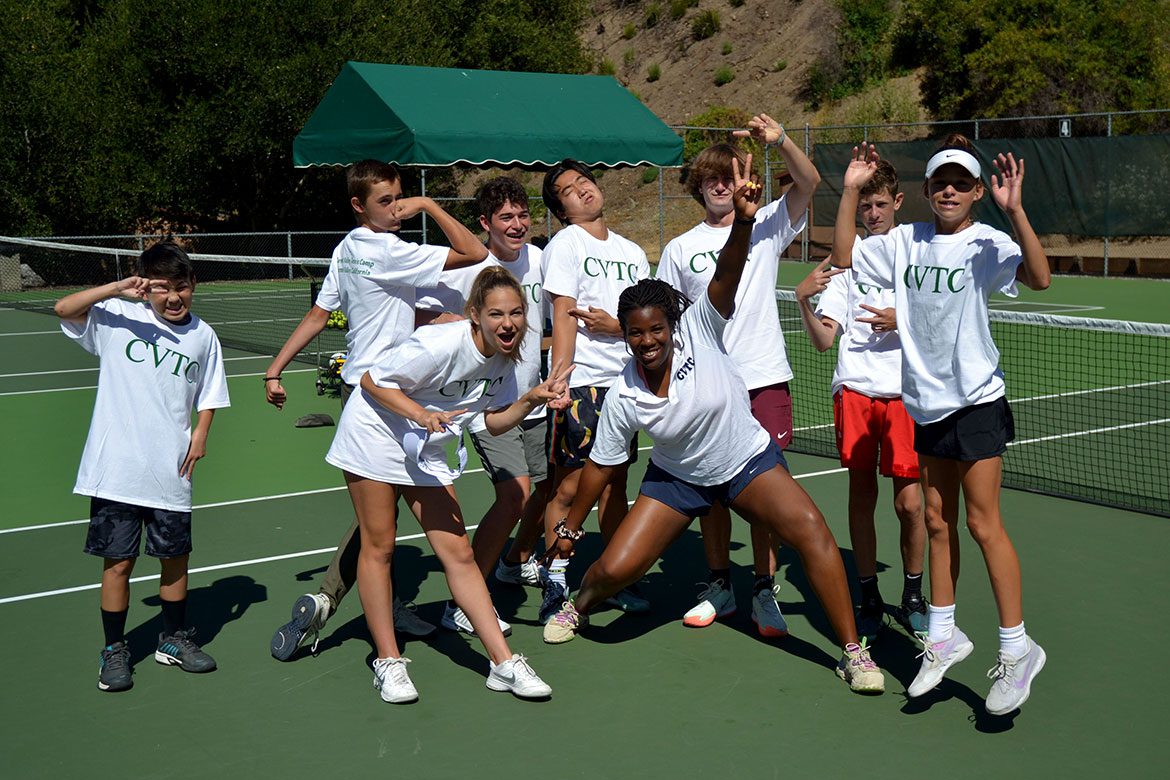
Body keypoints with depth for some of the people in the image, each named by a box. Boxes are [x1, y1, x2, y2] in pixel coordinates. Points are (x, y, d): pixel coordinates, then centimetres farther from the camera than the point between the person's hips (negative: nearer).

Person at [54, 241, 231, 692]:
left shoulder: (203, 336, 6)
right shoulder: (117, 317, -1)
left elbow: (208, 397, 13)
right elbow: (63, 309, -13)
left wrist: (200, 435, -2)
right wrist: (118, 289, -22)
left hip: (170, 473, 2)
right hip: (116, 471, -2)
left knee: (175, 557, 12)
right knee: (118, 562, 4)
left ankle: (174, 639, 31)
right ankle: (115, 651, 19)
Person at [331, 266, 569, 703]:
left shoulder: (504, 359, -7)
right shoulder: (440, 345, -29)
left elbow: (494, 421, 2)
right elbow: (372, 381, -20)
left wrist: (532, 400, -14)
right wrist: (422, 414, -33)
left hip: (428, 453, 6)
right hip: (375, 437, -6)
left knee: (458, 553, 0)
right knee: (379, 548, 1)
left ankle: (504, 664, 1)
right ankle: (388, 662, 13)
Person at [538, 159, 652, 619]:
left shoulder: (633, 253, 15)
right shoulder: (566, 245, -1)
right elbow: (564, 318, -9)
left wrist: (615, 326, -7)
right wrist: (558, 383, -18)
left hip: (623, 383, 5)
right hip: (580, 384, -5)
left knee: (615, 482, 11)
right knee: (569, 487, -4)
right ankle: (556, 584, 4)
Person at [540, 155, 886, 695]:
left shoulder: (699, 331, -22)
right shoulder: (623, 397, -16)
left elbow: (726, 275, -37)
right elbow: (601, 465, -4)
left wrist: (743, 221, -56)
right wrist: (569, 528, 2)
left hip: (748, 460, -1)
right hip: (678, 478, 1)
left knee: (812, 533, -22)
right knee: (615, 568, -7)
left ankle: (852, 653, -9)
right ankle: (579, 606, 31)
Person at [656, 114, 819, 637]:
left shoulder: (766, 226, 6)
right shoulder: (679, 249, 9)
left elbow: (809, 183, -10)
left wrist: (780, 141, -26)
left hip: (764, 379, -1)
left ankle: (764, 591, 10)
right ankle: (719, 585, 21)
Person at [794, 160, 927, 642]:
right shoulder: (846, 260, 9)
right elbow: (823, 340, 2)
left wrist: (902, 322, -12)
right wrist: (803, 300, -15)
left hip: (906, 390, -1)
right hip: (854, 389, 1)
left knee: (909, 501, -2)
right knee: (861, 495, 4)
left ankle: (913, 597, 16)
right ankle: (869, 599, 16)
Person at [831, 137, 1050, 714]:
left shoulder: (986, 244, -10)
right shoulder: (905, 241, 5)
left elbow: (1039, 277, -26)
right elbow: (843, 257, 10)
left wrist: (1014, 210, -36)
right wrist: (851, 190, 2)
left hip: (976, 401, -5)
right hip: (925, 404, 5)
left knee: (982, 523, -5)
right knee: (938, 523, 13)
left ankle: (1017, 648, 6)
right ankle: (943, 636, 25)